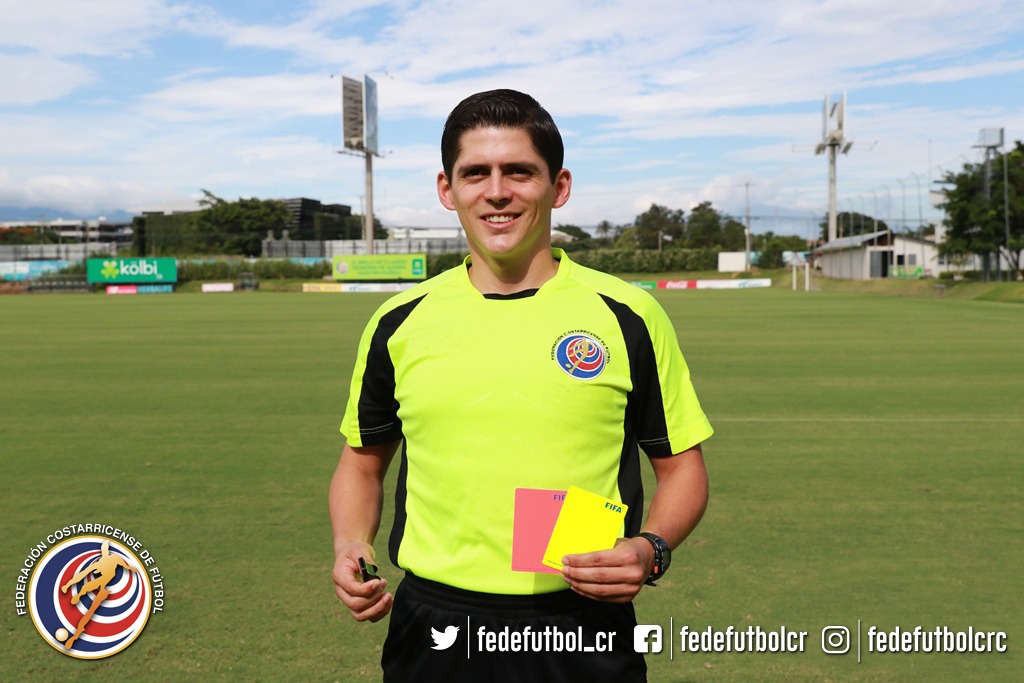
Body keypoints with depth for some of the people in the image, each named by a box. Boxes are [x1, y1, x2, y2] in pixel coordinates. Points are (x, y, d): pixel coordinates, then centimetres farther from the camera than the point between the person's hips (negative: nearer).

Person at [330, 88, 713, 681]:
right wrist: (351, 547, -4)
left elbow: (681, 465, 2)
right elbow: (363, 459, 12)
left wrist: (650, 550, -15)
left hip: (584, 632, -1)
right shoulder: (401, 322, 0)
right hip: (432, 631, 2)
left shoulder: (627, 316, -5)